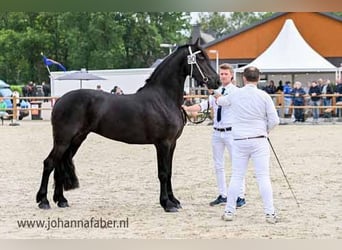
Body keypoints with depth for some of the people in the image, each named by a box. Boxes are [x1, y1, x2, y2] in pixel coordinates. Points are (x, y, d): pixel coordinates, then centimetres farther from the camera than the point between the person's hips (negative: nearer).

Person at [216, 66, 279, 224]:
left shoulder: (235, 95, 2)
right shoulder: (264, 96, -6)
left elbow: (221, 101, 24)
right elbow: (274, 120, -6)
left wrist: (218, 97, 47)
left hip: (239, 141, 2)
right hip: (259, 140, -2)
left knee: (236, 177, 10)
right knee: (263, 177, -1)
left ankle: (229, 211, 13)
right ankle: (270, 213, -3)